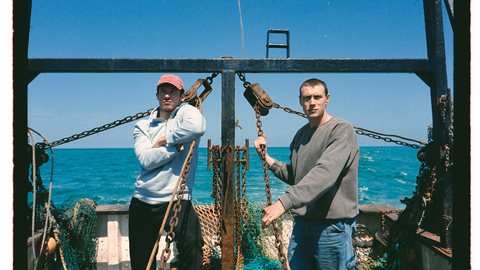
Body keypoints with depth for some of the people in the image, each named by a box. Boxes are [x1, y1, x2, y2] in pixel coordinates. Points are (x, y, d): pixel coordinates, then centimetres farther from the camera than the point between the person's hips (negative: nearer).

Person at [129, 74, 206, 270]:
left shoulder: (186, 112, 2)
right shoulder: (142, 126, 10)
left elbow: (197, 126, -26)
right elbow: (147, 160, -8)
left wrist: (165, 140, -13)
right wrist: (178, 144, -13)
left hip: (176, 200, -3)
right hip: (142, 202, 4)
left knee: (192, 243, -27)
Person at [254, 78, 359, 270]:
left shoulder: (341, 129, -13)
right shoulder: (301, 134, 12)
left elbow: (325, 173, -28)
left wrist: (285, 201, -35)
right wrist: (266, 157, 4)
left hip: (332, 226, -7)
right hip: (302, 222, 7)